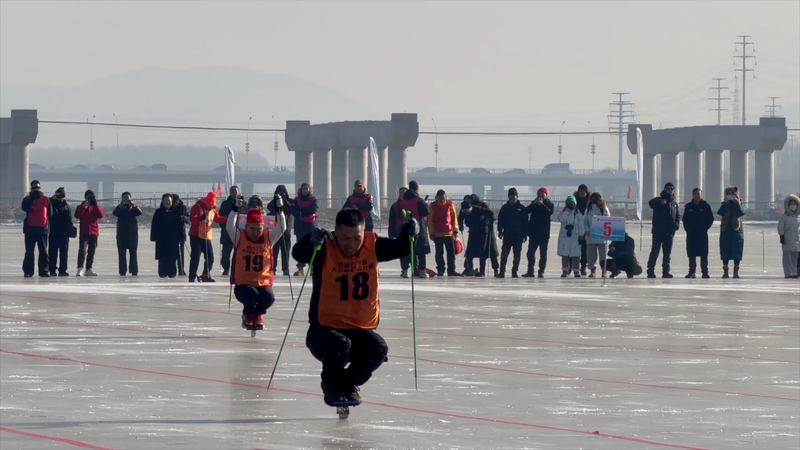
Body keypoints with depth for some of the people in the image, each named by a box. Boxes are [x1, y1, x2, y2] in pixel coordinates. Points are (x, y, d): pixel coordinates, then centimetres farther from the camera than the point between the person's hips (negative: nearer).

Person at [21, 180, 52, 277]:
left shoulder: (46, 199, 7)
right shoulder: (27, 199, 5)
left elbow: (50, 214, 10)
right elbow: (25, 207, -15)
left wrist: (49, 225, 7)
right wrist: (33, 197, -17)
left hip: (42, 229, 0)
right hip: (30, 229, 0)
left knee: (43, 251, 2)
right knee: (29, 252, 0)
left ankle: (44, 270, 4)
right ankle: (28, 271, 2)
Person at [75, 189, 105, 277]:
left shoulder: (96, 207, 10)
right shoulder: (81, 207, 7)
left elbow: (101, 216, -9)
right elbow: (77, 215, -11)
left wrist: (95, 205, -14)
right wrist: (84, 206, -18)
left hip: (94, 232, 3)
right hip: (84, 232, -3)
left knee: (91, 252, 7)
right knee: (82, 250, -16)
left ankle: (88, 269, 13)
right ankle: (80, 269, -21)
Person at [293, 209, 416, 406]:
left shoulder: (372, 246, -1)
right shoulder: (324, 249, -13)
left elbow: (401, 247, -3)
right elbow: (299, 254, -29)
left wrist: (409, 232, -25)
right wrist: (312, 240, -50)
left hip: (361, 328, 4)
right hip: (325, 328, -4)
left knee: (378, 350, -24)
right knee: (339, 346, -35)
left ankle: (348, 384, 11)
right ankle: (331, 386, 2)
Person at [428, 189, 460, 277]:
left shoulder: (450, 204, 1)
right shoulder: (433, 206, -2)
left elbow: (454, 217, 6)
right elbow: (430, 220, 0)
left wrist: (455, 230, 4)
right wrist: (432, 232, -3)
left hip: (449, 233, 1)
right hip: (438, 233, -1)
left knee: (451, 252, 1)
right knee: (439, 253, 2)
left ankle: (451, 270, 4)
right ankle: (440, 270, 8)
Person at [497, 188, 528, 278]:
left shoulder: (521, 208, 2)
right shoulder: (505, 208, 5)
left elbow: (525, 222, 4)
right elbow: (500, 220, 6)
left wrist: (525, 234, 1)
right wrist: (500, 232, -3)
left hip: (518, 235, 0)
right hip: (507, 235, 0)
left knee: (517, 254, 3)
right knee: (504, 253, -6)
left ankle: (515, 271, 9)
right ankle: (502, 271, -7)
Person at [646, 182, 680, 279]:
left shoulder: (674, 203, 15)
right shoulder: (659, 200, -1)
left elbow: (678, 216, 18)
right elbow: (651, 203, -24)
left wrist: (677, 224, -4)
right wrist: (661, 202, -46)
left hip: (669, 232, 5)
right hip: (658, 231, -5)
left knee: (667, 253, 6)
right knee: (655, 251, -8)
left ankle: (666, 271, 10)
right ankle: (650, 271, -6)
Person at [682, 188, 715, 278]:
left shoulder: (706, 206, 2)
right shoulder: (689, 206, 7)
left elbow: (710, 219, 4)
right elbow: (685, 219, 9)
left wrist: (704, 229, -5)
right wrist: (688, 229, -3)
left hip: (702, 234, -2)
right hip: (691, 234, 2)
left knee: (704, 254, -2)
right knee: (691, 254, 1)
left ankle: (705, 272, -1)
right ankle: (692, 272, 5)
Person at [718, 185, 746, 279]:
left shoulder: (738, 204, 5)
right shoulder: (725, 204, 6)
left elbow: (741, 213, -12)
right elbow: (719, 213, -10)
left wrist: (737, 203, -18)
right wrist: (725, 203, -16)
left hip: (736, 230, -1)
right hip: (725, 230, 1)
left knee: (737, 253, -2)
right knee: (725, 253, 1)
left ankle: (736, 272, 3)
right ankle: (725, 272, 5)